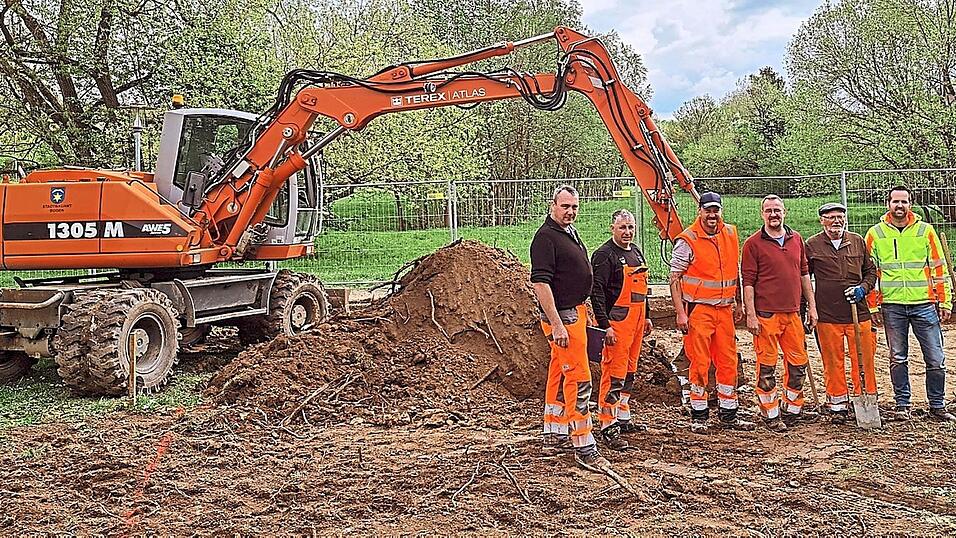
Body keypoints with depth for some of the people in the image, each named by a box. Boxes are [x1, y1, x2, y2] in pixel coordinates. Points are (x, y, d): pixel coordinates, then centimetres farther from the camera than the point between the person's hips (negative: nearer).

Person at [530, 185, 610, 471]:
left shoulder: (571, 232, 14)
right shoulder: (546, 236, -16)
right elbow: (540, 283, -23)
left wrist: (584, 309, 24)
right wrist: (556, 325, -26)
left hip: (575, 311, 10)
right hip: (561, 316, -10)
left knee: (560, 375, 15)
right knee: (579, 378, -10)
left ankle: (554, 436, 24)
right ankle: (583, 447, -6)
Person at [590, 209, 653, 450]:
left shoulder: (636, 251, 16)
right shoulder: (604, 255, -11)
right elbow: (596, 292, -17)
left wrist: (646, 317, 24)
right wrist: (605, 326, -22)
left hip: (636, 320, 9)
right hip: (617, 321, -9)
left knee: (629, 372, 16)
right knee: (614, 374, -10)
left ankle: (623, 418, 27)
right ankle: (608, 426, -7)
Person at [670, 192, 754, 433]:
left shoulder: (730, 234, 9)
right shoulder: (688, 240, -8)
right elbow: (675, 279, -9)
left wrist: (738, 303, 19)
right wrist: (680, 313, -14)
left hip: (724, 309, 5)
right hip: (698, 309, -5)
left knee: (728, 361, 9)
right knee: (699, 363, -2)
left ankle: (728, 413, 21)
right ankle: (699, 416, 9)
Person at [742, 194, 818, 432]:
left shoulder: (796, 239, 12)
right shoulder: (753, 243, -4)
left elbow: (804, 274, 18)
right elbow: (748, 281, -7)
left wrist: (811, 305, 14)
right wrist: (750, 314, -12)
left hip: (792, 313, 5)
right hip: (766, 314, -5)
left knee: (798, 363, 11)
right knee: (766, 366, 0)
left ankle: (793, 409, 27)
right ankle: (771, 414, 11)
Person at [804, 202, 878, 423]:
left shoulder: (858, 241, 10)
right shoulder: (812, 245, 3)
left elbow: (871, 271, 18)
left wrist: (863, 288, -3)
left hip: (858, 312, 2)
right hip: (827, 316, -2)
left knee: (863, 360, 4)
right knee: (833, 363, 5)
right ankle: (838, 406, 16)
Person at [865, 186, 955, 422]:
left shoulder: (926, 230, 5)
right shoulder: (875, 234, 5)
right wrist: (873, 306, 3)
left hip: (924, 303, 0)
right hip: (892, 306, 0)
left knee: (935, 358, 2)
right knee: (898, 358, 7)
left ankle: (937, 406, 15)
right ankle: (902, 405, 17)